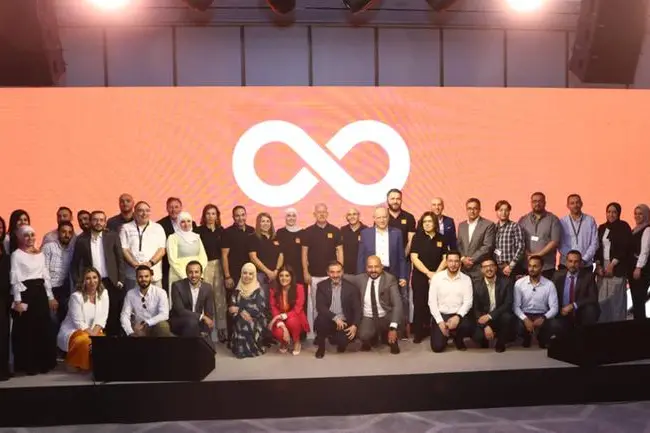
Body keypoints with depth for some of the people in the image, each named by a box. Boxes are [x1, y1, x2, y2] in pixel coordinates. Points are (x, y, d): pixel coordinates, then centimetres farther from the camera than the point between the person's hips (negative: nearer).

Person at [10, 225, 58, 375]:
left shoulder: (40, 254, 13)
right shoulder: (16, 255, -4)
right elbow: (15, 279, -9)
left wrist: (50, 297, 10)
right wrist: (18, 301, -14)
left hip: (40, 293, 6)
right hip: (25, 293, -5)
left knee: (44, 329, 7)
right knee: (26, 330, -1)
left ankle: (43, 363, 16)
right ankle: (27, 365, 8)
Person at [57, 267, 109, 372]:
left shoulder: (103, 293, 0)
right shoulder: (76, 296, -13)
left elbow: (102, 317, -5)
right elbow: (78, 322, -16)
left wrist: (95, 332, -19)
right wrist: (91, 334, -24)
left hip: (94, 331, 4)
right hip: (73, 331, -4)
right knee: (85, 341, -35)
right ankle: (78, 365, -7)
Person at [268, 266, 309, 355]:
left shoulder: (298, 288, -11)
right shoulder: (274, 290, -5)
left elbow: (297, 310, -15)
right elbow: (274, 309, -10)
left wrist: (282, 316, -30)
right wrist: (282, 326, -27)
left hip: (295, 319, -1)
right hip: (280, 321, 1)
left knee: (291, 321, -37)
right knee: (278, 332, -33)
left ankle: (297, 342, -3)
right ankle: (284, 343, 8)